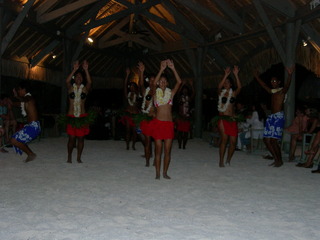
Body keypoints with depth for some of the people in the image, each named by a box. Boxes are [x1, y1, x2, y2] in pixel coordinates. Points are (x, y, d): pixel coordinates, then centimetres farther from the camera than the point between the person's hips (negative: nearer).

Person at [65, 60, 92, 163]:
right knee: (71, 137, -1)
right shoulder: (71, 88, 5)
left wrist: (86, 70, -23)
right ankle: (69, 157, 13)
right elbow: (67, 81, -15)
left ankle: (79, 157, 15)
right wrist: (74, 69, -22)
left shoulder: (85, 89, 5)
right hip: (71, 116, 0)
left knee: (81, 138, 3)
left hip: (82, 116, 1)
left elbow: (90, 82, -15)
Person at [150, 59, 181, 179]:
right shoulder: (155, 93, 5)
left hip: (169, 124, 2)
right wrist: (161, 69, -23)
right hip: (158, 123, -2)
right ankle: (157, 173, 10)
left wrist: (173, 68, -14)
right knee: (158, 149, 1)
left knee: (168, 150, 3)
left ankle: (165, 172, 15)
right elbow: (154, 83, -15)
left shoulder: (171, 93, 9)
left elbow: (179, 82, -5)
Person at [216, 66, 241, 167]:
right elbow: (219, 86, -14)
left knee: (233, 141, -2)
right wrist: (226, 75, -21)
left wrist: (236, 75, -15)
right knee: (224, 138, -14)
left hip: (232, 119, 3)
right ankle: (221, 161, -8)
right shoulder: (221, 93, 7)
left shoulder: (233, 93, 11)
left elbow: (239, 87, -7)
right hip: (223, 118, -3)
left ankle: (228, 160, 16)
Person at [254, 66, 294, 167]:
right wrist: (257, 77, 39)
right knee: (266, 139, 4)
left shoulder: (282, 91, -2)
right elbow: (263, 85, 33)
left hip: (279, 116, -8)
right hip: (271, 117, 8)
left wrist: (289, 75, -41)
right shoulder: (272, 92, 18)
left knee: (273, 140, -13)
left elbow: (287, 85, -23)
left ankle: (280, 160, 3)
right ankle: (276, 159, 15)